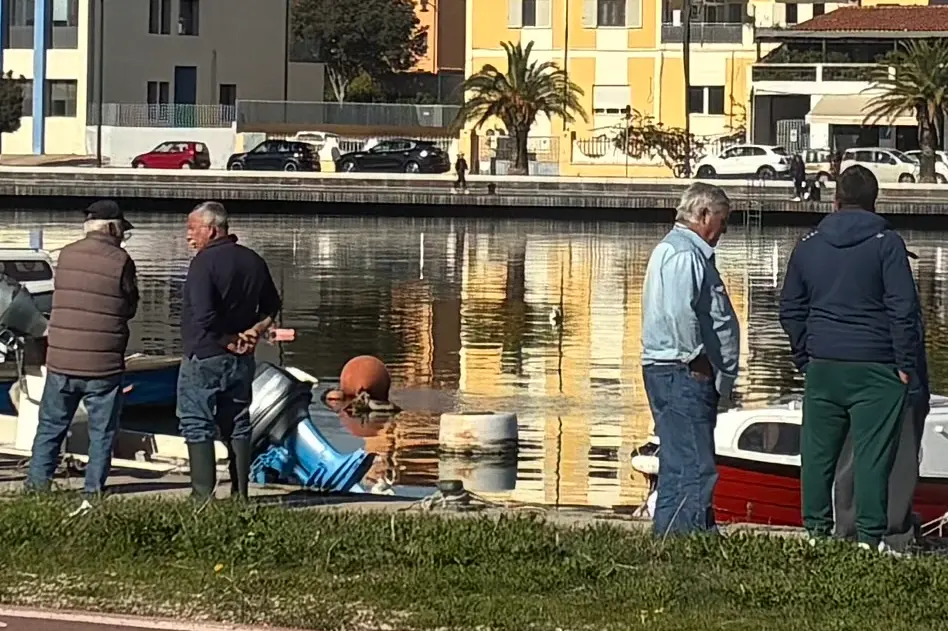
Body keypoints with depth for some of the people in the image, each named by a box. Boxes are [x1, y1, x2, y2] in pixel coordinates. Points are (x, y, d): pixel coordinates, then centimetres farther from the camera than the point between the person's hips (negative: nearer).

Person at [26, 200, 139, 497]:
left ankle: (37, 484, 12)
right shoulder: (120, 260, -9)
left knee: (50, 428, 14)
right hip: (104, 364, -3)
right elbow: (130, 308, 0)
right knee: (102, 433, 7)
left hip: (61, 361, 3)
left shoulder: (66, 255, 3)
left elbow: (63, 296, 12)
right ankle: (94, 490, 5)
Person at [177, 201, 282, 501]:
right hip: (241, 361, 7)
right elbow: (271, 307, 16)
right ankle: (240, 494, 14)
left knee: (197, 427, -1)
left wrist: (228, 340, -12)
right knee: (238, 426, 13)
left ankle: (203, 495, -6)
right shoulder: (253, 262, 9)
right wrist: (253, 332, 4)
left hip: (204, 358, -7)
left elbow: (203, 316, -24)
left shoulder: (205, 262, -15)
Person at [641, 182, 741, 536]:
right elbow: (680, 312, -25)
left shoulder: (686, 251, 22)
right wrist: (697, 360, -16)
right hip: (683, 373, -11)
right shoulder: (683, 253, -12)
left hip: (685, 376, 11)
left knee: (679, 466, 14)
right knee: (695, 469, -14)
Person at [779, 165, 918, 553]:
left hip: (822, 366, 4)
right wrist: (906, 364, -3)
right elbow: (903, 308, -9)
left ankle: (815, 531, 12)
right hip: (874, 367, -4)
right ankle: (870, 536, -4)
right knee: (872, 454, -2)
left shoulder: (808, 247, 10)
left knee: (818, 452, 9)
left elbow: (790, 309, 14)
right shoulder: (886, 244, -5)